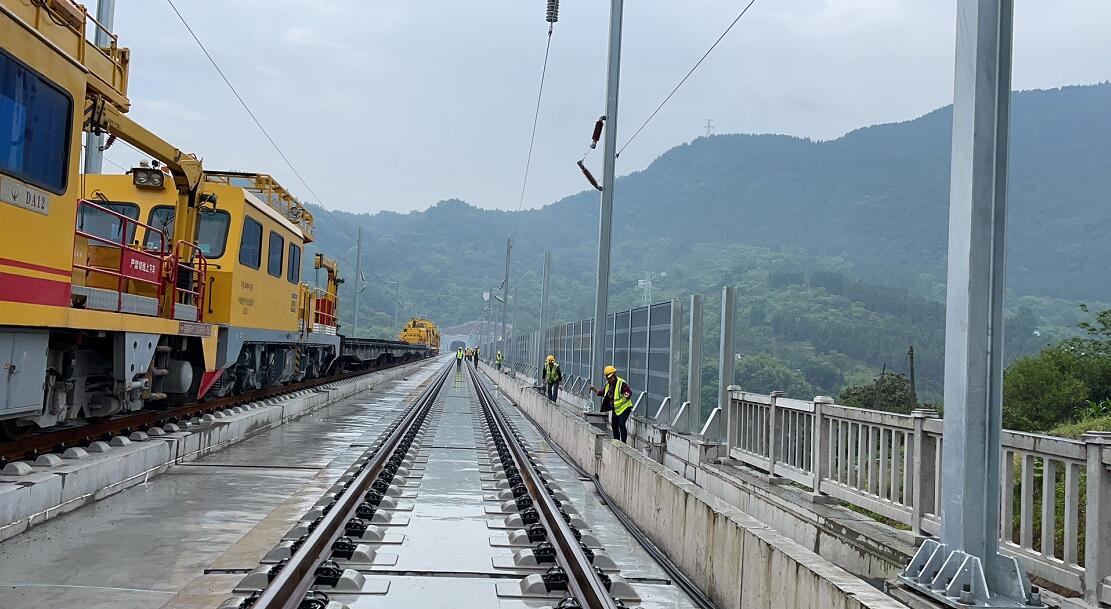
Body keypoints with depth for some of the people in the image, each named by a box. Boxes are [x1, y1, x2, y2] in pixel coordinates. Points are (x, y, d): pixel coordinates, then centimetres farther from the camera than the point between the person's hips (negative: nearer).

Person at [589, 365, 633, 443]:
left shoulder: (621, 383, -19)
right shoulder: (608, 384, 6)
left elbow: (629, 393, -25)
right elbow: (601, 393, 16)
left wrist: (627, 395, -47)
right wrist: (594, 389, 1)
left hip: (624, 408, -8)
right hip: (615, 409, 8)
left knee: (621, 425, -19)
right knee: (614, 426, 12)